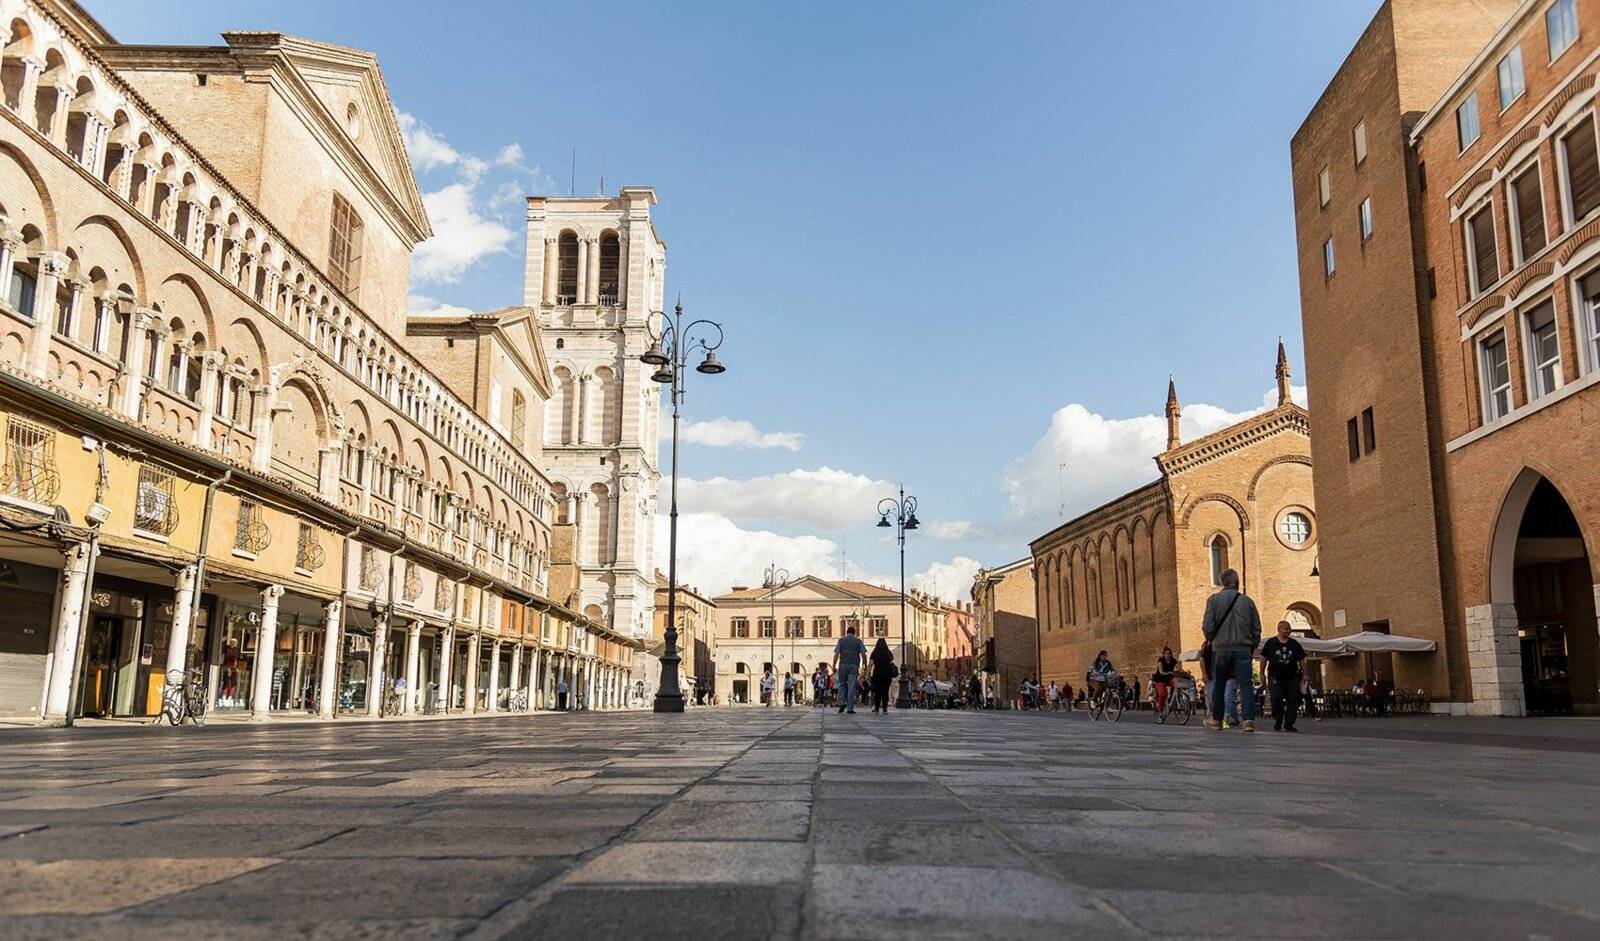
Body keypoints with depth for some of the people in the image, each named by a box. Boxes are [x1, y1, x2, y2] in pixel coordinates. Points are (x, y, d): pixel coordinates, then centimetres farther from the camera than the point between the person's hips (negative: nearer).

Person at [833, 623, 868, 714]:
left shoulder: (841, 640, 7)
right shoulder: (858, 641, 8)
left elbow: (836, 654, -1)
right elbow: (863, 655, 2)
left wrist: (834, 666, 0)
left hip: (843, 665, 1)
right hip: (854, 666, 0)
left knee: (842, 685, 16)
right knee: (852, 687, -1)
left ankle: (842, 702, -1)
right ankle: (850, 708, -3)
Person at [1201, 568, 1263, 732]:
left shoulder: (1214, 599, -1)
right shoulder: (1247, 601, 6)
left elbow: (1208, 626, -5)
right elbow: (1257, 628, 8)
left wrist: (1211, 640, 14)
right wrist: (1252, 648, 17)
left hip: (1221, 648, -1)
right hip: (1243, 649, 1)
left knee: (1218, 685, 10)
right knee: (1245, 685, -1)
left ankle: (1216, 719, 18)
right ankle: (1249, 719, -13)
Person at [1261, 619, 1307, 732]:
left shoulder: (1294, 644, 9)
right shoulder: (1271, 643, 3)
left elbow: (1302, 660, 14)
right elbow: (1263, 658, 6)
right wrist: (1262, 673, 3)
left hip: (1292, 678, 3)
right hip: (1275, 678, -3)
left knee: (1293, 701, -1)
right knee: (1277, 698, -15)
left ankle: (1289, 724, 10)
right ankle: (1278, 722, 4)